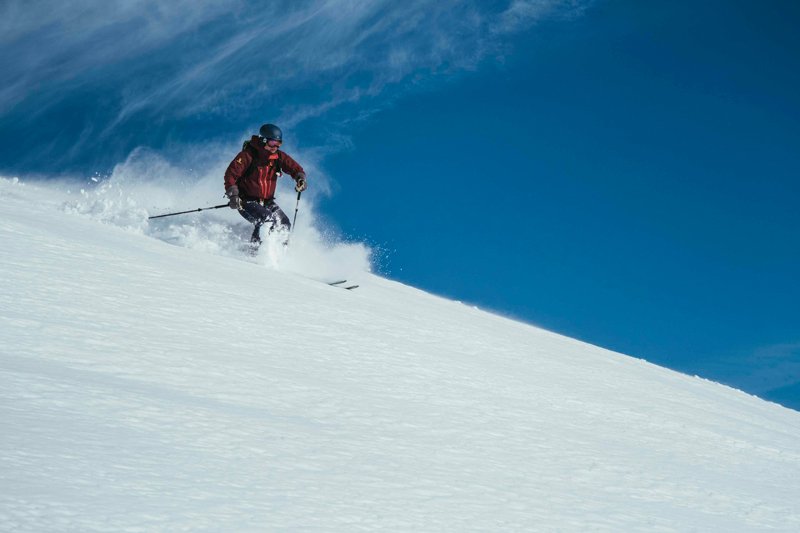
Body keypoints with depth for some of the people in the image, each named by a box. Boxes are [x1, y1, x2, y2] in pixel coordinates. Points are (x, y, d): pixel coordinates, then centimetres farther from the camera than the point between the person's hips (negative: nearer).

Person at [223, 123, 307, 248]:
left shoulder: (279, 156, 2)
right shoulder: (248, 155, -15)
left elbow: (295, 168, 1)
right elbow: (230, 174, -17)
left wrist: (300, 178, -24)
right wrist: (233, 195, -29)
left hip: (267, 201, 6)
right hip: (246, 201, -6)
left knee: (284, 225, -8)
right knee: (267, 221, -29)